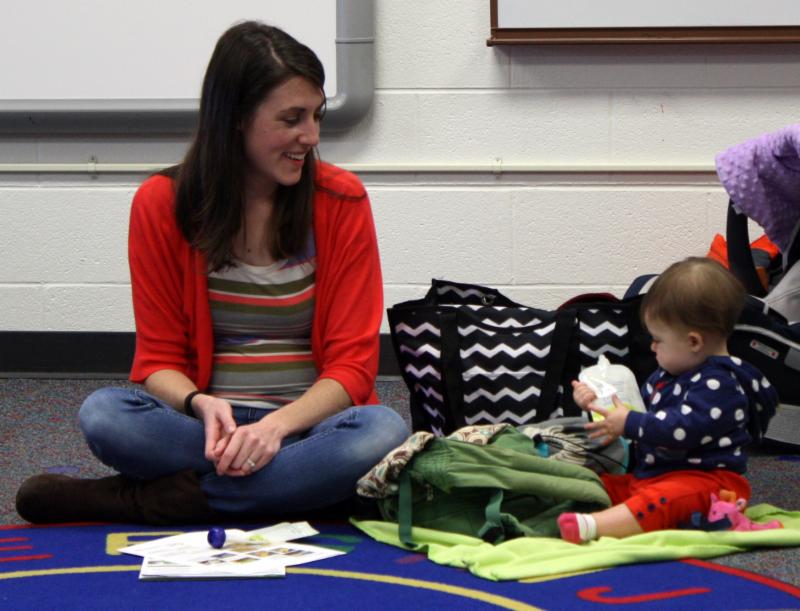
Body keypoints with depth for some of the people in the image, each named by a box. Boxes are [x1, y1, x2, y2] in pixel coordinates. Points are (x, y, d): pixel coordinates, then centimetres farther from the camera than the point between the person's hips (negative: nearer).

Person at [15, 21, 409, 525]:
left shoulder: (341, 201, -1)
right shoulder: (162, 204, 0)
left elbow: (353, 362, -4)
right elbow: (159, 359, 3)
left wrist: (279, 425, -22)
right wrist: (201, 405, -21)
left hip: (308, 421, 1)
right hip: (211, 425, -1)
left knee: (384, 430, -35)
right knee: (103, 413, -29)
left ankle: (142, 499, -28)